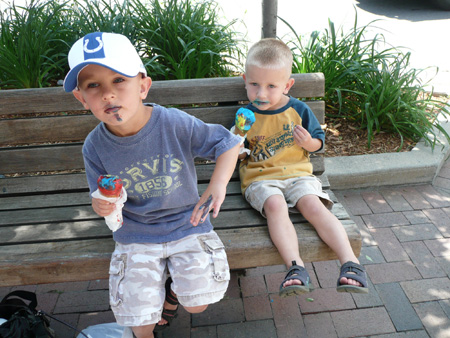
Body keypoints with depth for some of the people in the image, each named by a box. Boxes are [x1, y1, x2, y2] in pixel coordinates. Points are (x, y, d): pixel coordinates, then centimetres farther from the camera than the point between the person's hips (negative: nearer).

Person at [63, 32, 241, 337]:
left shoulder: (176, 123, -20)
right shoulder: (95, 147, -11)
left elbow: (227, 143, -10)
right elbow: (104, 199, 2)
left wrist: (218, 185, -26)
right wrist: (101, 205, -23)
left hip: (187, 224, -1)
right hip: (136, 235, 2)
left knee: (197, 304, -7)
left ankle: (174, 287, 31)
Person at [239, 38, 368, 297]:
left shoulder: (298, 109, 4)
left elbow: (319, 142, 14)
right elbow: (237, 155, 11)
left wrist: (308, 142, -9)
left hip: (297, 173, 1)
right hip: (260, 178, 0)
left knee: (313, 205, -26)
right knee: (275, 205, -32)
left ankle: (351, 263, -28)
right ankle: (296, 268, -40)